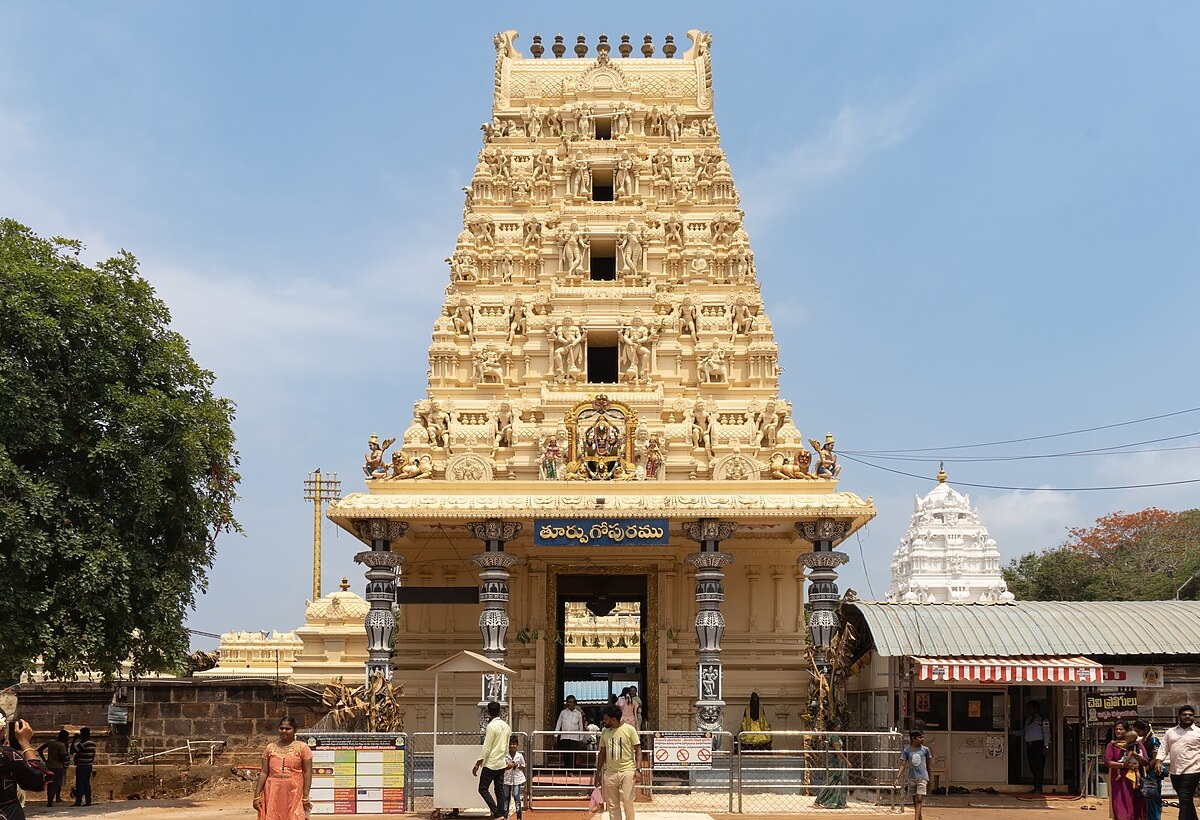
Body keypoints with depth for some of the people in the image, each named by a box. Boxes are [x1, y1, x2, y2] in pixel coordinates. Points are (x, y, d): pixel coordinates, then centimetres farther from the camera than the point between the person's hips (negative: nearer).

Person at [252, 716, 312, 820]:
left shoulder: (302, 748, 2)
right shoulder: (270, 748, 10)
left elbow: (307, 772, -2)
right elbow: (264, 772, 8)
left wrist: (305, 797, -8)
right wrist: (257, 796, 3)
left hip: (295, 793, -3)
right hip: (273, 793, 3)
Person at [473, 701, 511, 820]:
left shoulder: (492, 726, -15)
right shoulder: (506, 726, 9)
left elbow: (486, 748, -17)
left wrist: (477, 765, -12)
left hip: (491, 764, -8)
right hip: (502, 763, 8)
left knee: (483, 789, -1)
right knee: (499, 790, 10)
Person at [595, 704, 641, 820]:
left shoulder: (629, 730, -5)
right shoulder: (605, 732, 8)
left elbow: (638, 750, -3)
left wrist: (637, 769, -14)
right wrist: (598, 773, 14)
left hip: (627, 771, -4)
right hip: (610, 772, 4)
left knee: (627, 801, -7)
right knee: (612, 804, 4)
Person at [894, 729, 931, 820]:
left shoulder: (925, 749, 1)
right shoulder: (907, 750, 0)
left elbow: (928, 765, 10)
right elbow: (903, 765, -5)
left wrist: (929, 780, 15)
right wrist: (897, 778, -17)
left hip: (922, 778, -2)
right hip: (911, 778, 2)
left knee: (919, 799, -15)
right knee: (915, 802, 10)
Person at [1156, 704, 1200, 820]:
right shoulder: (1170, 732, 12)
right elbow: (1163, 748, 10)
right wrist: (1158, 762, -6)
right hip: (1175, 772, 5)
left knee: (1185, 801, -10)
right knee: (1186, 801, 15)